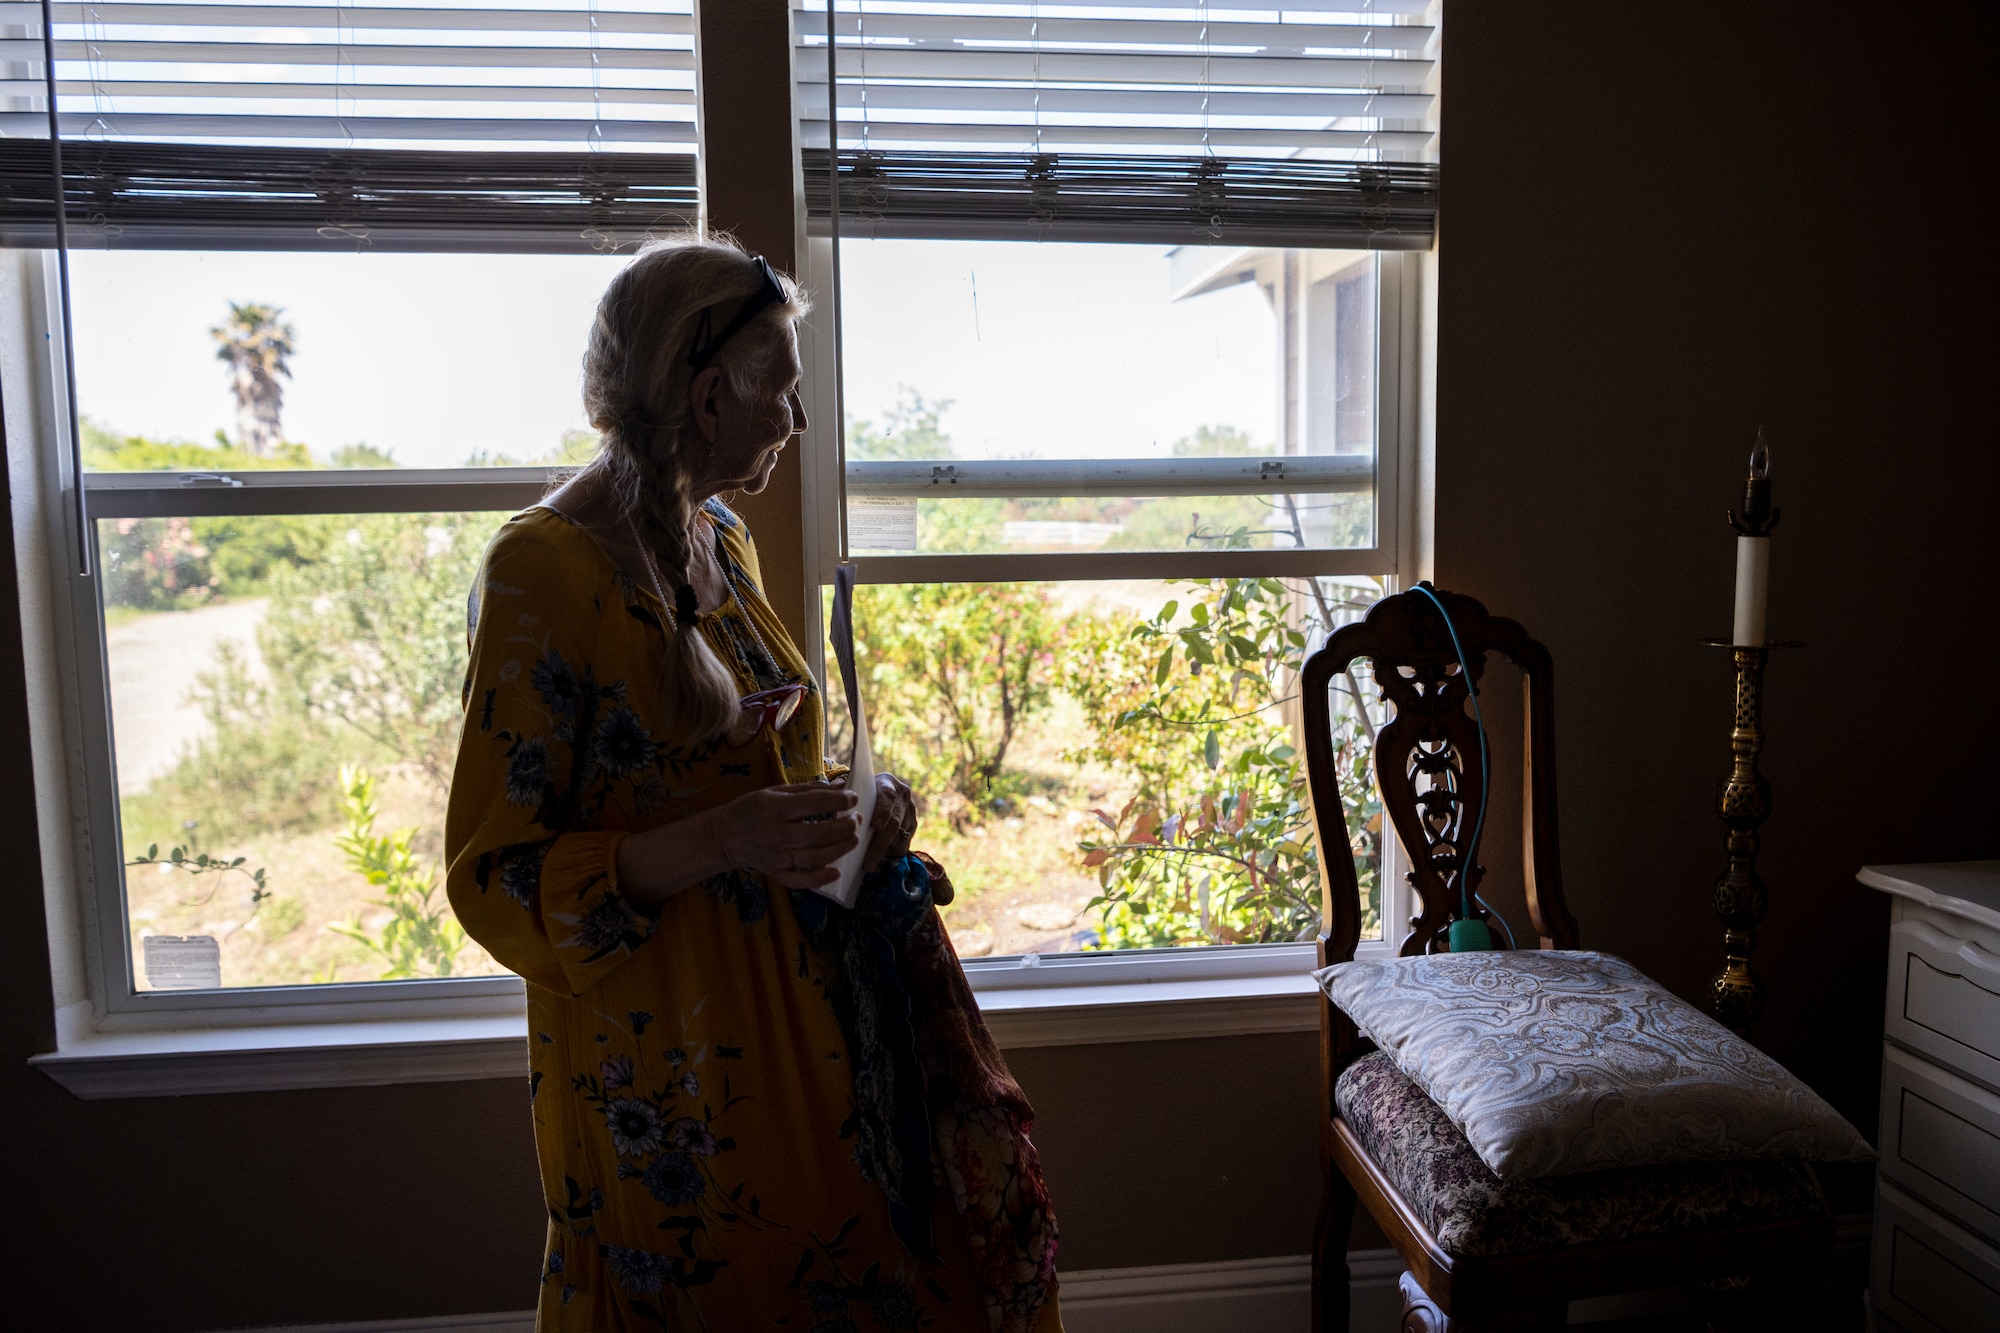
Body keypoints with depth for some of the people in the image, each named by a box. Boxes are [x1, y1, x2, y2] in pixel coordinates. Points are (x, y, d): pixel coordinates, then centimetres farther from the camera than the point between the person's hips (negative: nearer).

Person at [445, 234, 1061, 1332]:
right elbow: (494, 880, -16)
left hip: (792, 1013, 7)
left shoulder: (722, 540, 8)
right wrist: (717, 845, -28)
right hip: (664, 1062, -7)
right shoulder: (541, 570, -16)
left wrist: (849, 808, 1)